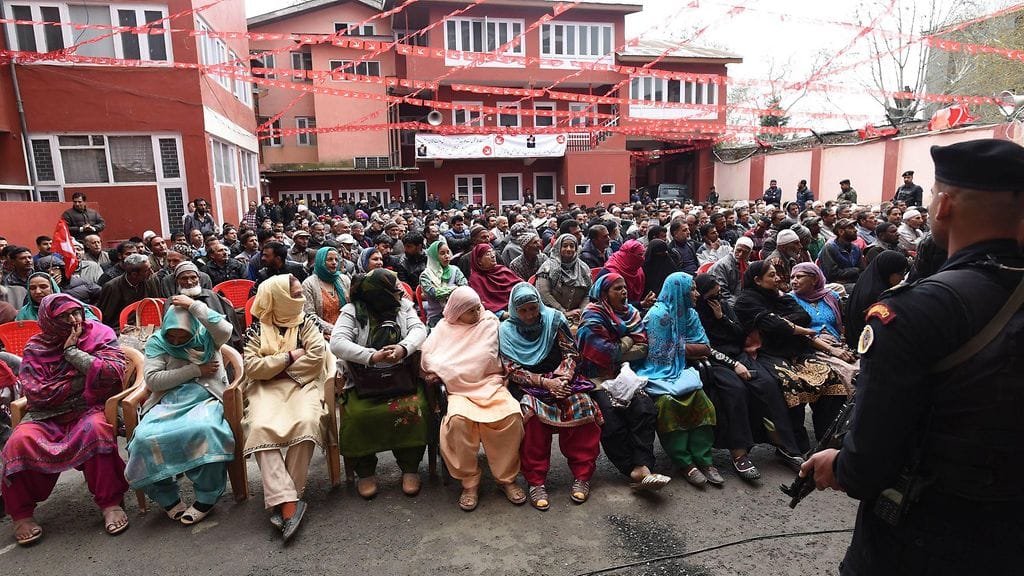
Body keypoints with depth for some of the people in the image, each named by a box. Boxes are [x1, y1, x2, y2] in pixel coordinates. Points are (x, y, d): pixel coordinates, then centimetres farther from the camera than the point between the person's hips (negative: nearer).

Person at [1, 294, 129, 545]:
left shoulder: (100, 334, 4)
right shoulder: (35, 348, 7)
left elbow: (113, 372, -13)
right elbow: (35, 393, -5)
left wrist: (72, 352, -9)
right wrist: (81, 380, -8)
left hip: (89, 409, -2)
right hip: (46, 415, 2)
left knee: (96, 428, -35)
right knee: (20, 440, -27)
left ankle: (110, 502, -25)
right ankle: (21, 513, -6)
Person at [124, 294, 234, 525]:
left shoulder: (206, 337, 10)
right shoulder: (156, 343, 12)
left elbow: (226, 329, -15)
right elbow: (153, 380, 1)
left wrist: (193, 305, -11)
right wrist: (196, 370, -4)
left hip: (206, 398, -2)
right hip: (168, 402, 3)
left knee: (204, 430, -37)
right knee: (145, 437, -30)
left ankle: (207, 497, -20)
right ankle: (167, 497, -8)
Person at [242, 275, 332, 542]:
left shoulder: (306, 322, 8)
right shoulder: (257, 328, 7)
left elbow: (317, 356, -5)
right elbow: (252, 367, -3)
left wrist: (276, 366, -4)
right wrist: (289, 356, -6)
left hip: (302, 384, 0)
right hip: (266, 388, 1)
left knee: (306, 422, -32)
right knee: (261, 427, -30)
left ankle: (282, 499, -22)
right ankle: (288, 501, -33)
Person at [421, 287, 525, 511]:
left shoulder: (489, 323, 9)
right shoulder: (444, 328, 14)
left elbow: (481, 360, -1)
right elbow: (427, 355, 3)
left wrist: (442, 371, -1)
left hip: (490, 383, 0)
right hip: (460, 390, 0)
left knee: (511, 414, -28)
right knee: (458, 419, -32)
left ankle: (506, 477, -9)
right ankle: (469, 482, -13)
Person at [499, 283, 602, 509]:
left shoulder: (554, 319, 3)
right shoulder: (507, 330, 0)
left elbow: (571, 353, 2)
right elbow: (513, 370, -5)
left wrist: (562, 378, -17)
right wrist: (544, 382, -19)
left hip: (561, 379, 2)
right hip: (527, 386, -1)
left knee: (582, 405, -28)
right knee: (531, 412, -34)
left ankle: (582, 476, -17)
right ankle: (536, 481, -23)